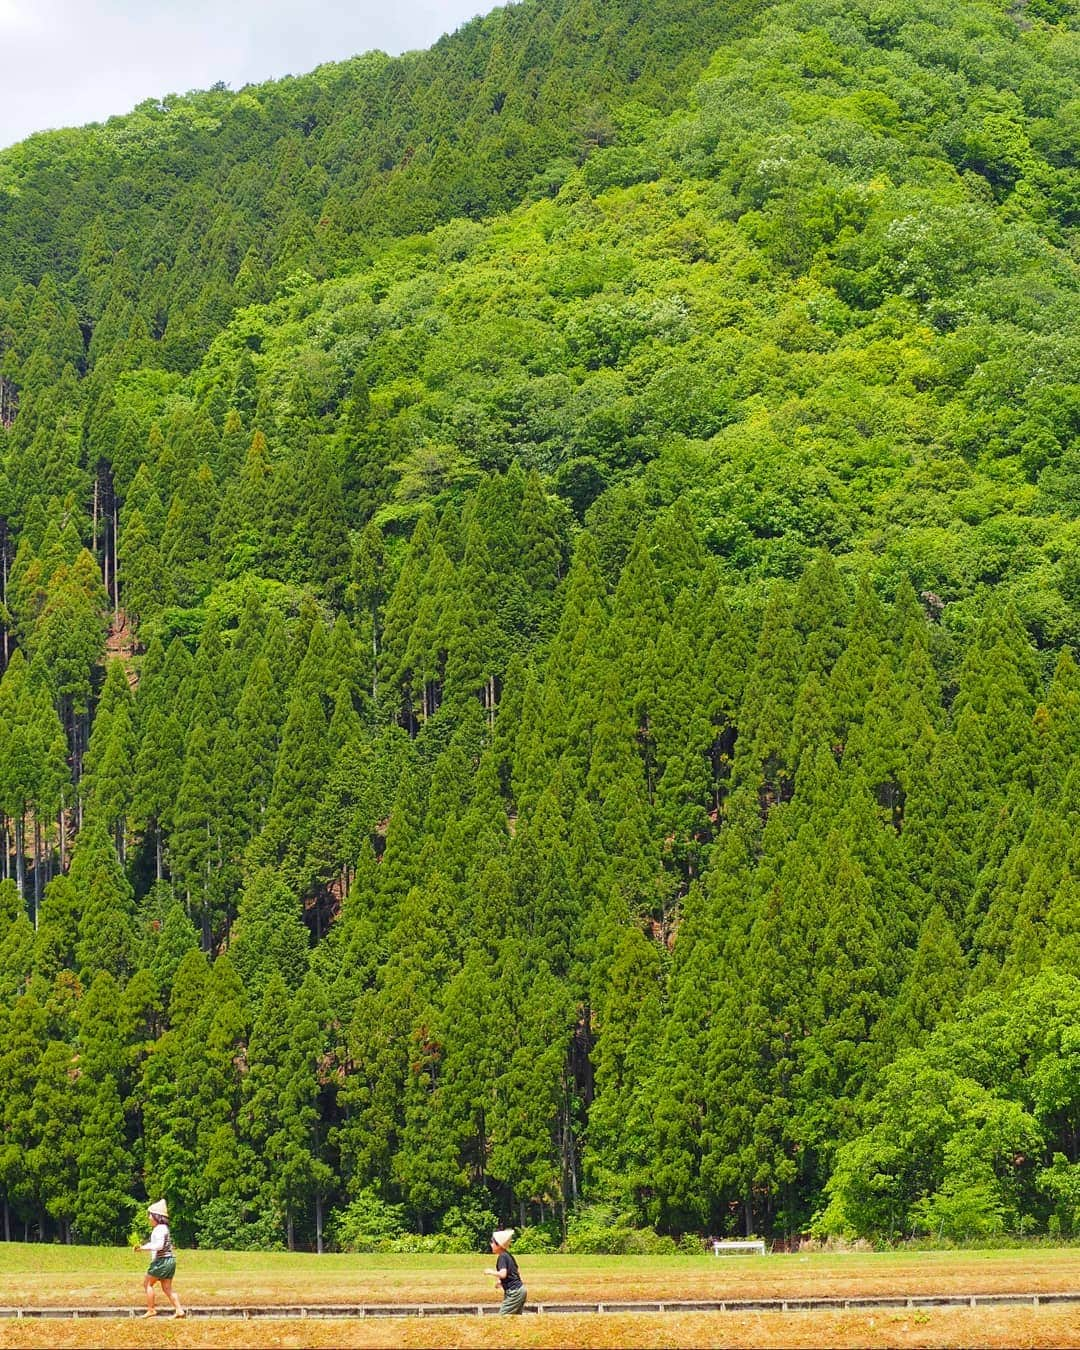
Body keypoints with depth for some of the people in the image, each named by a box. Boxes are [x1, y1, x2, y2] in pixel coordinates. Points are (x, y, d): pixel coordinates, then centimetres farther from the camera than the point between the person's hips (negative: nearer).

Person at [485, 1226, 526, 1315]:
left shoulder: (502, 1257, -14)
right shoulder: (508, 1255, 13)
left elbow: (503, 1274, -27)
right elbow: (518, 1272, 22)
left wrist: (491, 1272, -11)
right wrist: (501, 1282, 22)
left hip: (513, 1292, -9)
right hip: (520, 1289, 9)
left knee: (502, 1316, -7)